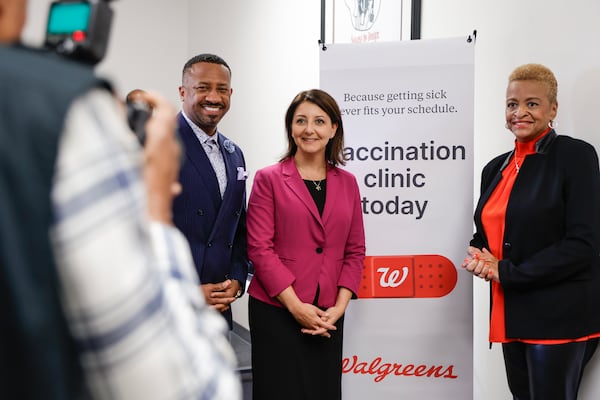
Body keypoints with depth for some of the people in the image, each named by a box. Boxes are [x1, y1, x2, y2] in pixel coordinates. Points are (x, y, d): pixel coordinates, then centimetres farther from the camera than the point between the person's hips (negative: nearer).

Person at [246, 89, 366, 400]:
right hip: (276, 311, -3)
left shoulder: (347, 182, 9)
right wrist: (296, 306, -13)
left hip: (328, 317, 3)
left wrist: (340, 305, -4)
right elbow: (259, 247, -8)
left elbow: (355, 251, 8)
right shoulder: (269, 179, -2)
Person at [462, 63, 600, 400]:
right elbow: (486, 235, 20)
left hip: (560, 317, -6)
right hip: (513, 317, 6)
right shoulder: (496, 168, 13)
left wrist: (505, 272, -14)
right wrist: (479, 257, -5)